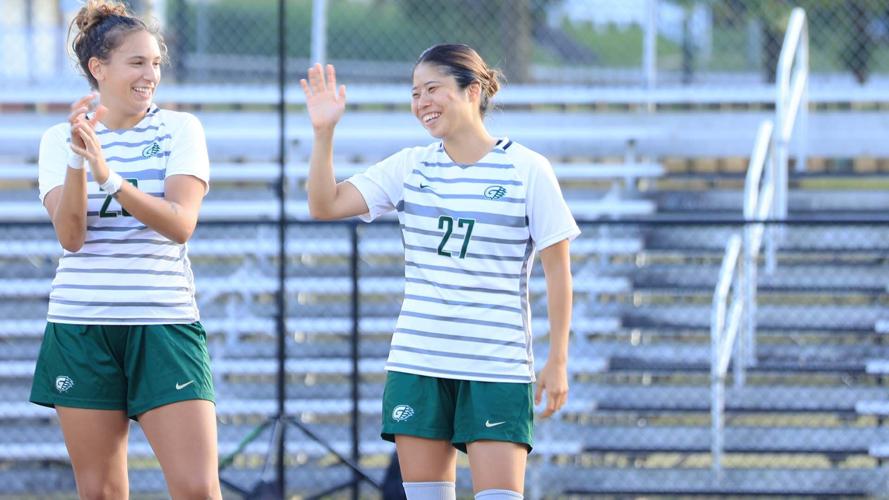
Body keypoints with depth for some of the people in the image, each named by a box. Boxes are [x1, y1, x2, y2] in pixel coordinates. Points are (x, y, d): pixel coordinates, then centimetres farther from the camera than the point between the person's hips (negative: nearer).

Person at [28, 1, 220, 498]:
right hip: (81, 326, 1)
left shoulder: (180, 129, 3)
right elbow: (71, 236, -5)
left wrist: (109, 175, -23)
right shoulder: (60, 139, 6)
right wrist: (78, 161, -21)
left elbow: (180, 224, -11)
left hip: (166, 323, -1)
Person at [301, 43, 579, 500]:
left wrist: (558, 361, -4)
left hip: (498, 368, -4)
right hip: (417, 363, 4)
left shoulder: (527, 170, -5)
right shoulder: (410, 167, 6)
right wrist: (323, 133, -12)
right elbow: (324, 205, 1)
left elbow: (557, 269, -2)